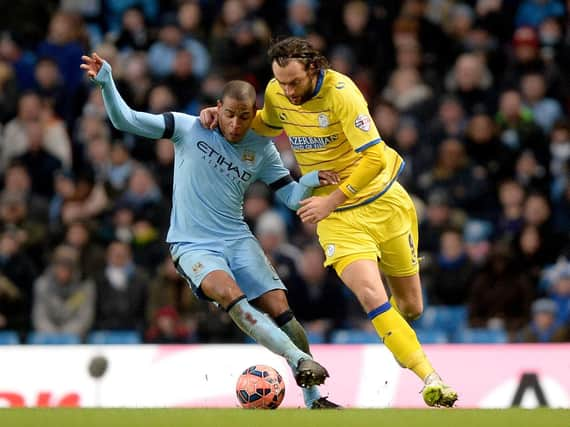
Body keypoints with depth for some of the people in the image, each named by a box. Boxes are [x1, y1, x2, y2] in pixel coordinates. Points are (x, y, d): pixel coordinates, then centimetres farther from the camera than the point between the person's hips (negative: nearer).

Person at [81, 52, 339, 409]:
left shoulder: (262, 149, 3)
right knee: (230, 294, -33)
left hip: (238, 240, 3)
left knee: (280, 309, -12)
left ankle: (314, 397, -1)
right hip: (192, 245, -3)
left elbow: (292, 197, 7)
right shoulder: (189, 128, -7)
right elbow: (125, 120, -11)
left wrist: (311, 181, -15)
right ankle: (300, 359, -35)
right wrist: (106, 82, -27)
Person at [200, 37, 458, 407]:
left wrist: (332, 200, -24)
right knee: (371, 297, -22)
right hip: (338, 219, 3)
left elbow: (375, 157, -24)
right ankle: (431, 380, -18)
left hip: (385, 202, -3)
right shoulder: (276, 92, -6)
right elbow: (270, 125, 20)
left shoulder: (340, 92, -22)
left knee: (411, 306, 8)